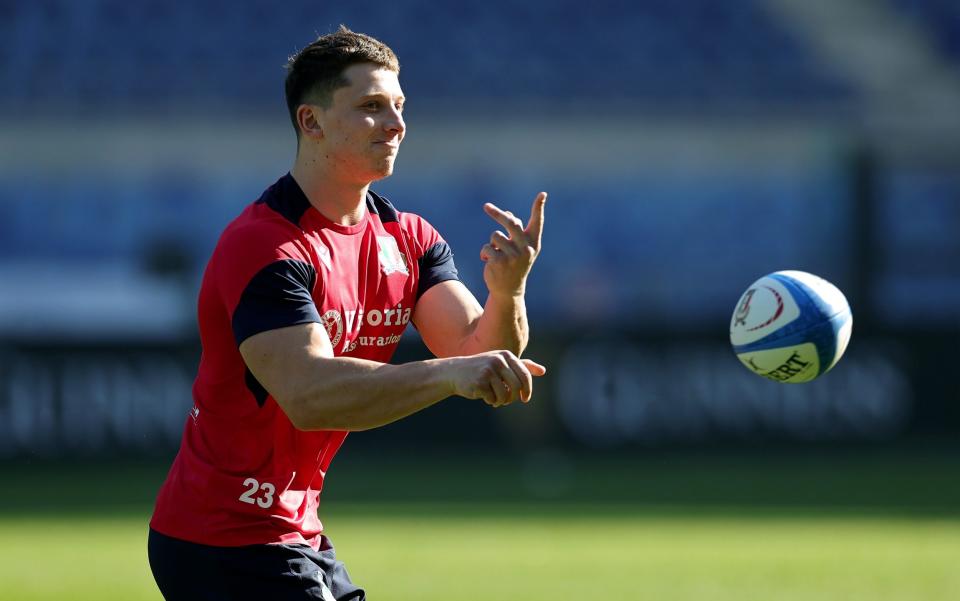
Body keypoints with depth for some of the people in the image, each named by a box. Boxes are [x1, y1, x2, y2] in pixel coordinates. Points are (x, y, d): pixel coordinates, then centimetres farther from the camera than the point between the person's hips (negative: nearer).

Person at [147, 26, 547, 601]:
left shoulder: (410, 238, 5)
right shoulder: (260, 246, -20)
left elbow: (476, 349, -8)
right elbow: (308, 393, -33)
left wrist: (507, 291, -29)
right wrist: (449, 373, -43)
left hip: (299, 535, 8)